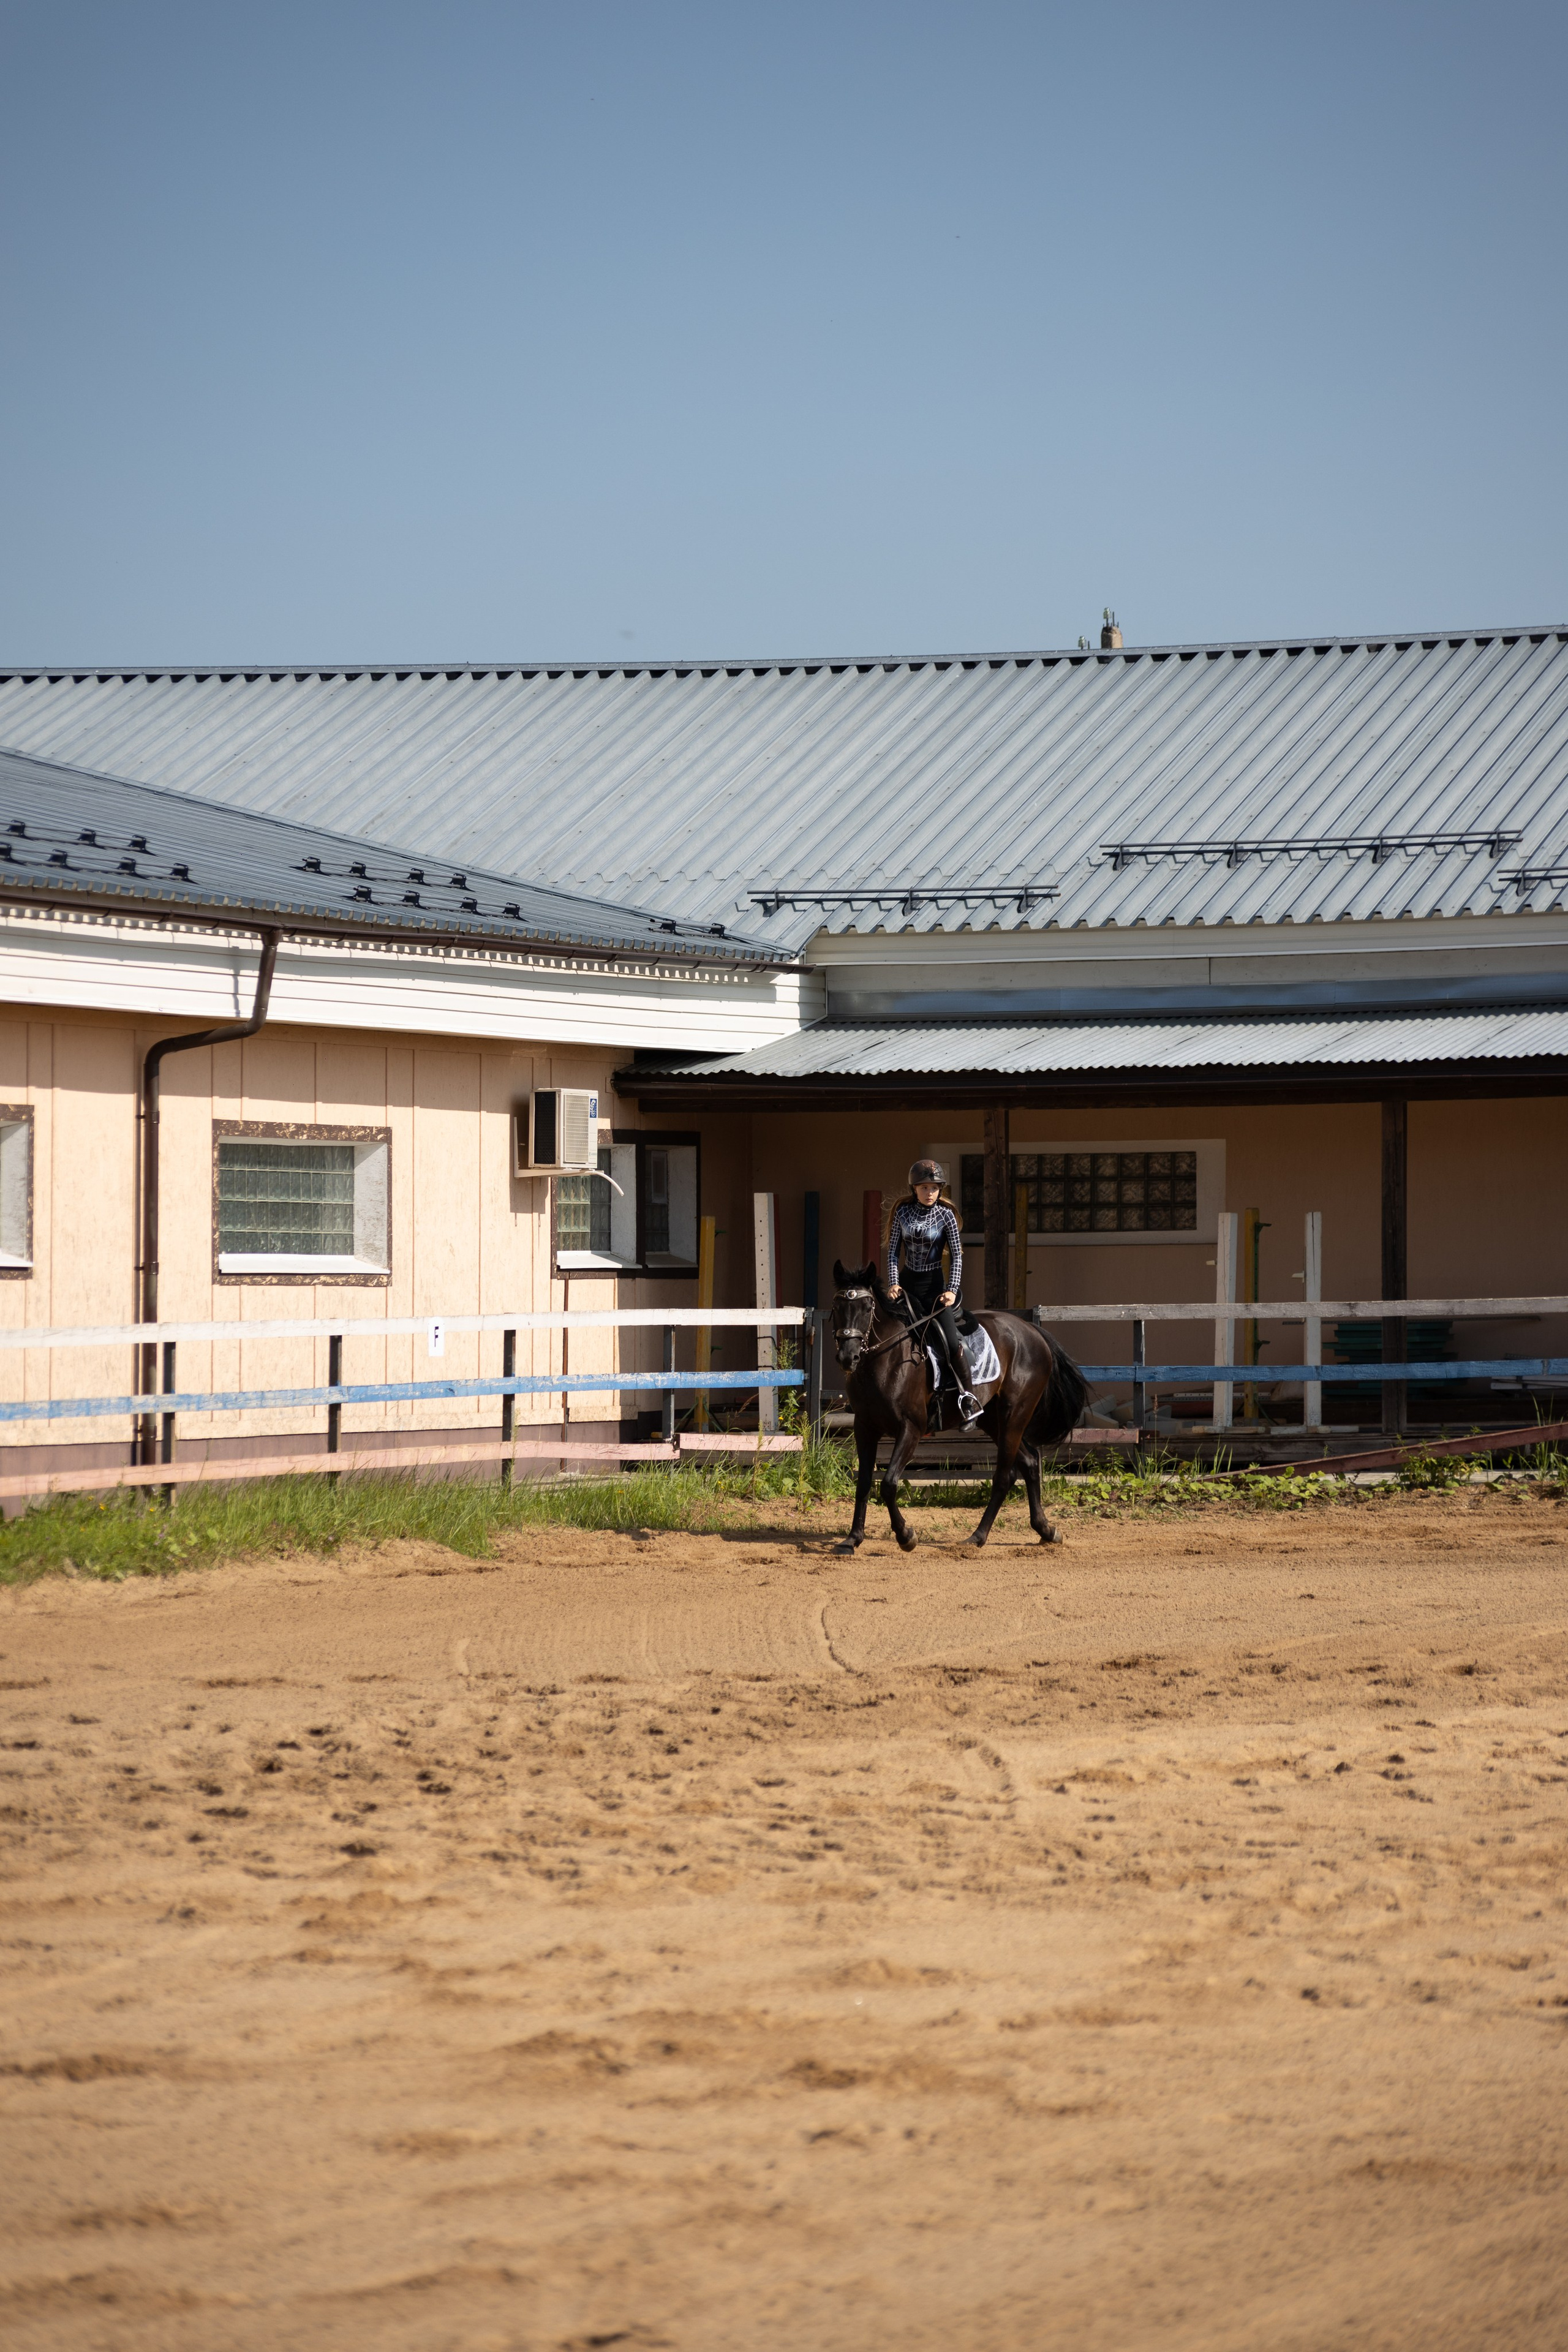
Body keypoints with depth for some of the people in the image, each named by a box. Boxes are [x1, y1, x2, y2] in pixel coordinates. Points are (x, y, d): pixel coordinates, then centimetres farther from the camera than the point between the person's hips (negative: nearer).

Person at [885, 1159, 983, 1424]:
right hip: (907, 1284, 3)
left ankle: (968, 1398, -10)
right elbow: (893, 1251, 3)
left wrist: (952, 1289, -14)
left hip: (933, 1286, -3)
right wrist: (893, 1283, -10)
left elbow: (956, 1255, -4)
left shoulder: (946, 1215, -4)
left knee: (951, 1342, -17)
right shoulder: (903, 1212, 2)